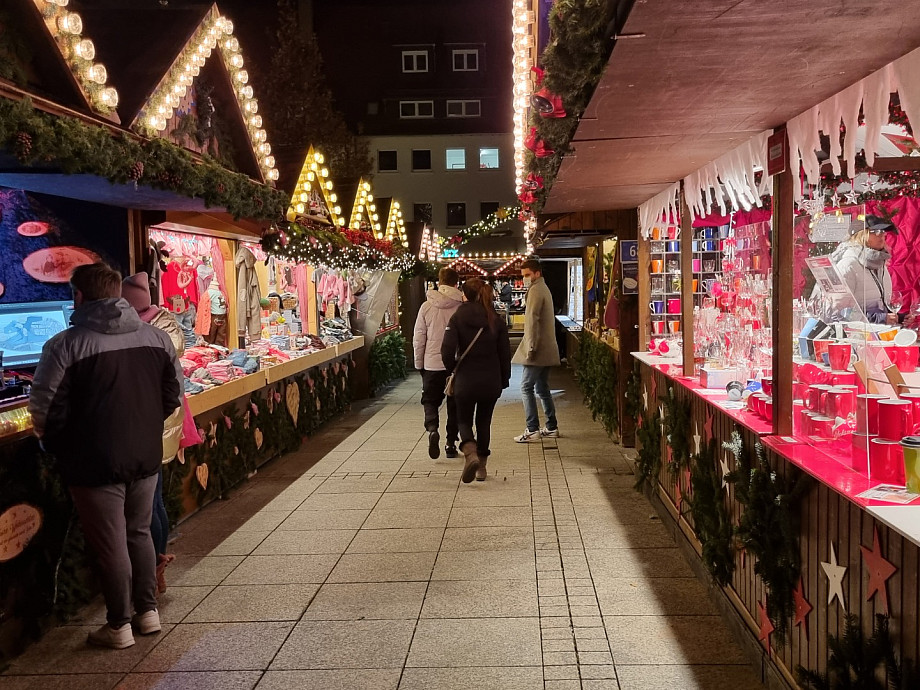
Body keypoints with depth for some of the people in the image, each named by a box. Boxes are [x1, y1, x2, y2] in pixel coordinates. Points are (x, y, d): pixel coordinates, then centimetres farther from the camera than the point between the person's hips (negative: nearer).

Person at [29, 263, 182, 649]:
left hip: (94, 463, -5)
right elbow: (172, 396, 6)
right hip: (146, 457, 5)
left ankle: (119, 627, 20)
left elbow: (44, 411, -14)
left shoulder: (65, 345, -15)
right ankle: (148, 611, 30)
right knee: (139, 533, 21)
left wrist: (56, 446, 4)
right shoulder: (156, 337, 0)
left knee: (111, 544, 7)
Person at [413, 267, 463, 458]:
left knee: (430, 401, 13)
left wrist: (419, 364, 10)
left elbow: (418, 339, 0)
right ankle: (451, 444, 15)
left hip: (432, 364, 0)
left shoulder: (427, 306, -4)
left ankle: (432, 429, -13)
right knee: (454, 405, 12)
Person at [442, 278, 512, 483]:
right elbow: (505, 353, 1)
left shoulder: (458, 318, -8)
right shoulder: (496, 320, 0)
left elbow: (447, 350, -16)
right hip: (491, 381, 3)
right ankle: (482, 466, 21)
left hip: (465, 381, -3)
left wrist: (453, 369, 3)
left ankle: (470, 453, -17)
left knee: (464, 420, 12)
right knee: (484, 421, 18)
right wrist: (504, 380, 11)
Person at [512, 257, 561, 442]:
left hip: (538, 349, -10)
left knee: (526, 387, -9)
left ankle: (532, 429, -11)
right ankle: (551, 427, 17)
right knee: (542, 388, 14)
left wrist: (531, 348, -22)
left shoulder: (535, 291, -12)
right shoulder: (543, 288, 20)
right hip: (547, 349, 10)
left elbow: (532, 321, -20)